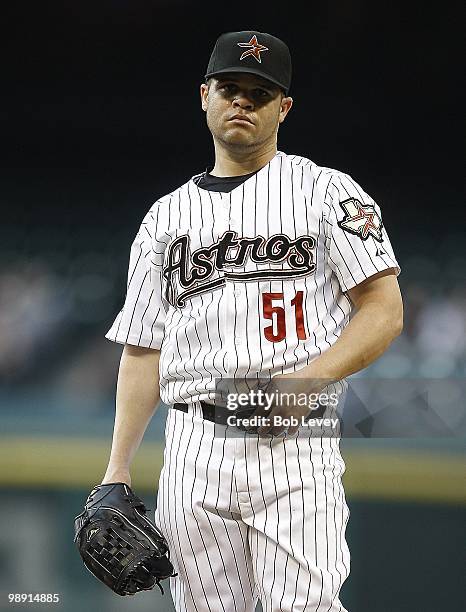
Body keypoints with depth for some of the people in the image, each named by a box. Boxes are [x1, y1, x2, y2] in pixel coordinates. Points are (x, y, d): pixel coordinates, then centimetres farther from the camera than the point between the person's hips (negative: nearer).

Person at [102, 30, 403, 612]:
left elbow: (385, 310, -1)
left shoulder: (326, 190, 6)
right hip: (193, 449, 4)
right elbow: (142, 351, 18)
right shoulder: (166, 216, 18)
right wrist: (118, 468, 9)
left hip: (295, 442, -4)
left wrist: (308, 380, -16)